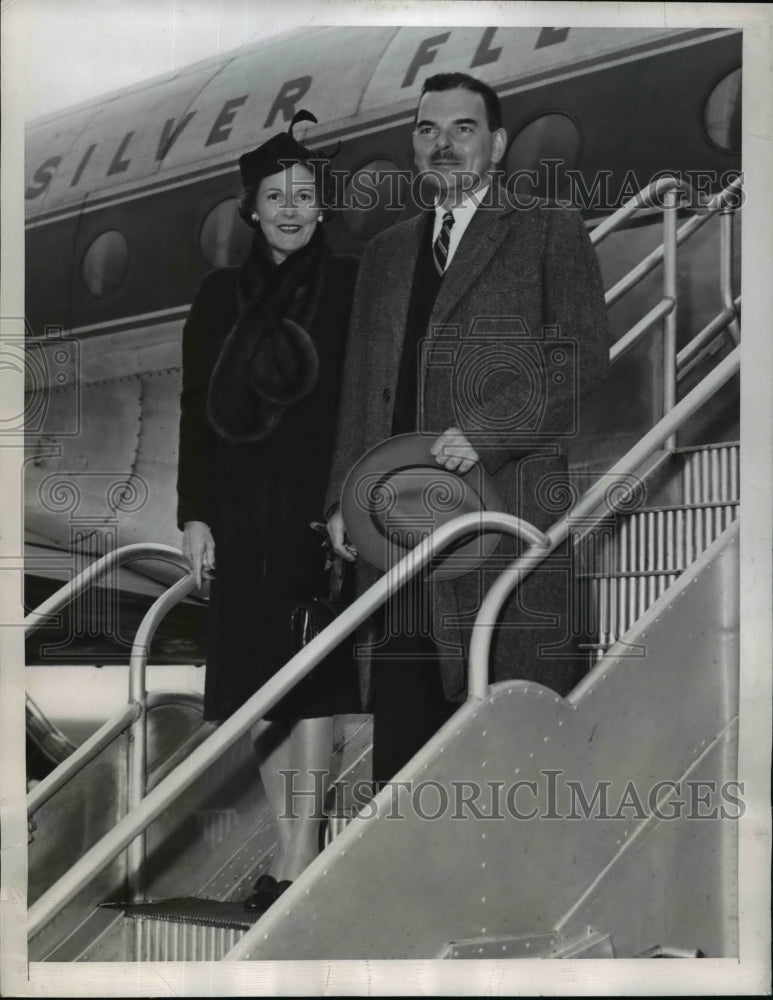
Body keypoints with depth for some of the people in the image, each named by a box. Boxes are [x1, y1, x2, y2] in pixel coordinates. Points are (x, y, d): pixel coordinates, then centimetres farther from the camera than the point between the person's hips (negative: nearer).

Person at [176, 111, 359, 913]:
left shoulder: (348, 287, 2)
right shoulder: (221, 296, 11)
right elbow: (196, 410, 10)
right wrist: (194, 515, 3)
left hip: (318, 508, -3)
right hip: (240, 515, 4)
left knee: (309, 681, -4)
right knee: (257, 682, 5)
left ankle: (298, 857, 1)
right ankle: (293, 846, 16)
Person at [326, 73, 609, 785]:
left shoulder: (550, 233, 7)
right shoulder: (385, 254, 23)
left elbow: (586, 358, -4)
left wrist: (486, 430, -14)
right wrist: (342, 497, 11)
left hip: (508, 505, -4)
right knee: (401, 712, 3)